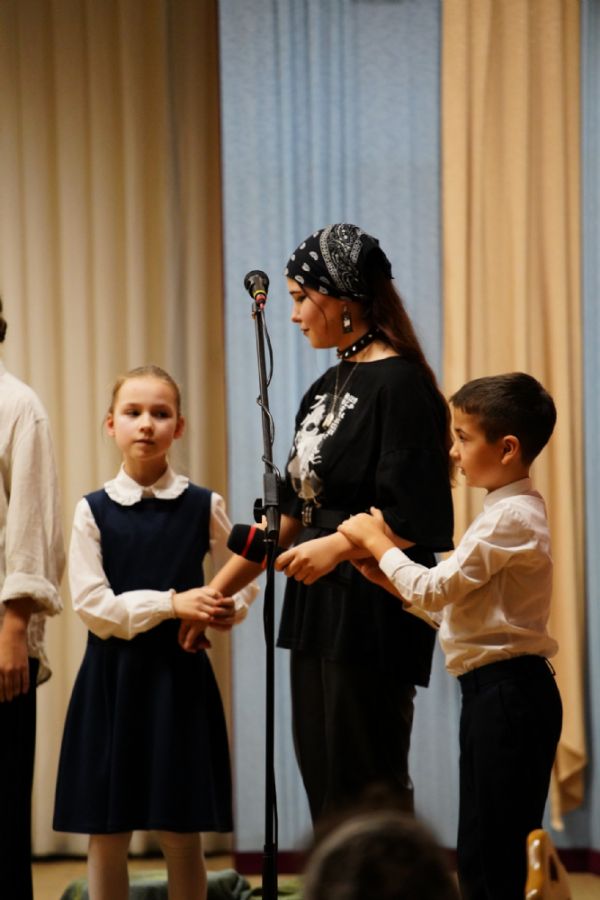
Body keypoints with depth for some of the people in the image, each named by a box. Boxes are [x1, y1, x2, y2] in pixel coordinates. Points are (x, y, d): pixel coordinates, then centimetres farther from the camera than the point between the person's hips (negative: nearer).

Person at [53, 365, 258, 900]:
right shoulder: (94, 510, -2)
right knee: (107, 834, 4)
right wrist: (171, 603, -18)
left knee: (181, 834, 3)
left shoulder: (203, 507, 1)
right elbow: (93, 605, -9)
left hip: (180, 675, 0)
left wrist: (228, 611, -10)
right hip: (112, 676, 0)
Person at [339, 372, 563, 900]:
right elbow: (457, 602, 16)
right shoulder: (511, 512, 16)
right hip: (493, 691, 11)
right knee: (480, 854, 12)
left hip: (509, 693, -11)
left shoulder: (511, 517, -16)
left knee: (498, 855, -7)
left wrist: (378, 542, -5)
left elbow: (438, 589, -17)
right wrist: (392, 579, 7)